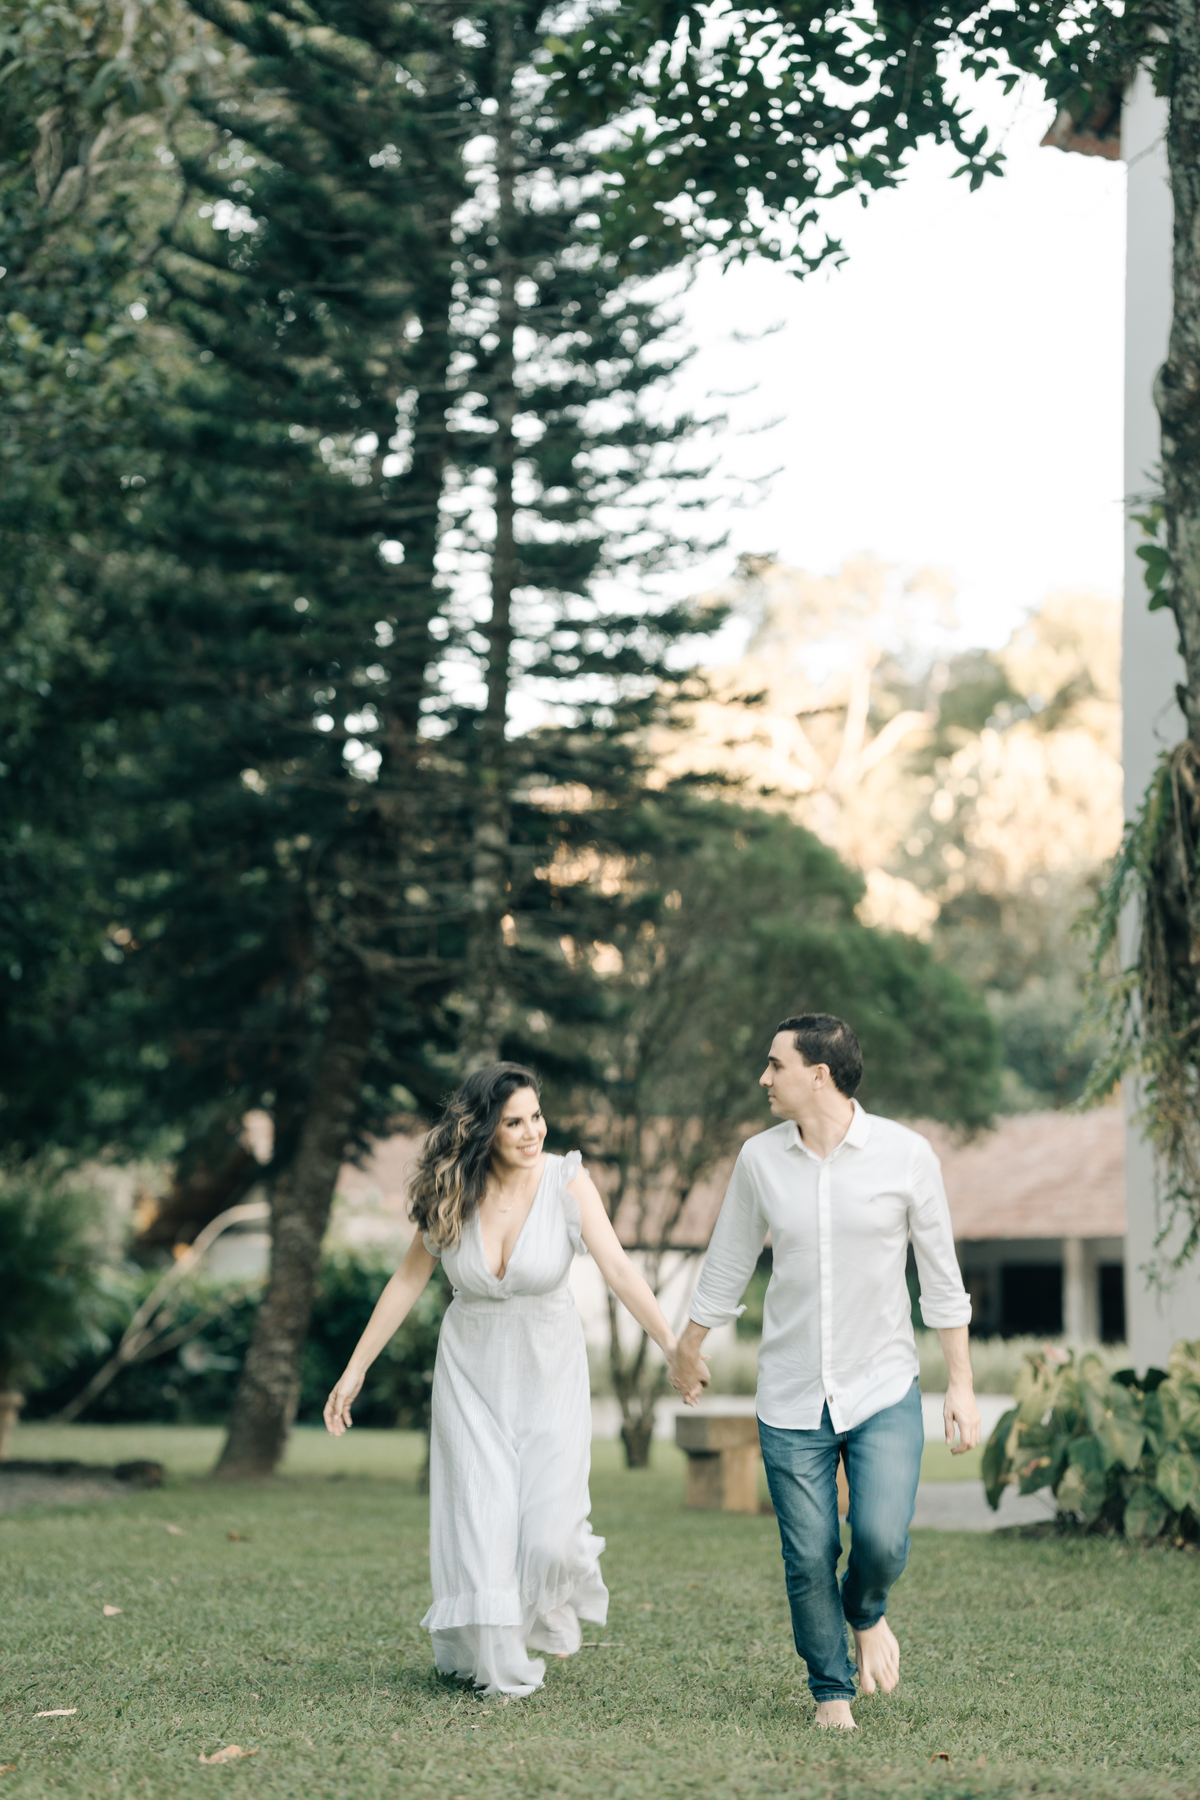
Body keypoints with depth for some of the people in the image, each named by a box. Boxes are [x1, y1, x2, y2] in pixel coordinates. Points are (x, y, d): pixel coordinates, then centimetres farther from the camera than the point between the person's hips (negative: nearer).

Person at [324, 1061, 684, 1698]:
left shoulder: (567, 1181, -15)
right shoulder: (451, 1192, -9)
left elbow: (618, 1268, -22)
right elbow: (407, 1281, 0)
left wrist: (672, 1346, -33)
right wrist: (355, 1370, 1)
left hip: (549, 1366, -1)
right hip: (471, 1368, 1)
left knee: (550, 1525, -10)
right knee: (480, 1521, -3)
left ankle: (554, 1599, 27)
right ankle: (493, 1663, 17)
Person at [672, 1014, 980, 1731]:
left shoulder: (905, 1154, -6)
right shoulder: (761, 1159, 0)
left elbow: (942, 1277, 1)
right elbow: (728, 1265, 15)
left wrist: (962, 1384, 0)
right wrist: (690, 1349, 25)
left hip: (883, 1390, -2)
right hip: (792, 1401, 2)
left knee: (881, 1539, -16)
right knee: (809, 1558, 0)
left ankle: (867, 1613, 19)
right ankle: (833, 1694, 20)